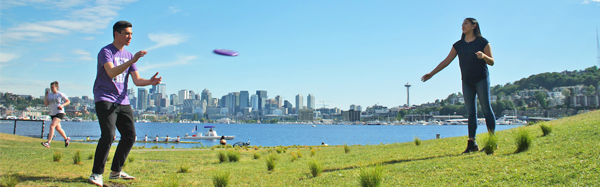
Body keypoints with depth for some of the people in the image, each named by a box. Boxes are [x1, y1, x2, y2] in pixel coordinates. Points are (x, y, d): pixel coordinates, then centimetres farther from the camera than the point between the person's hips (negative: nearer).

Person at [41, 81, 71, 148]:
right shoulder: (49, 95, 7)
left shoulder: (60, 94, -4)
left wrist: (62, 105, -16)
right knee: (58, 128, 17)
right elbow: (46, 104, 0)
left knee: (52, 126, -21)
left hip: (59, 113, -7)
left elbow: (68, 101, 1)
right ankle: (66, 139, 38)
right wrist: (46, 95, -6)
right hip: (52, 113, 7)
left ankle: (48, 143, -26)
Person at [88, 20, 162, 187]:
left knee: (130, 136, 5)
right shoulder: (106, 52, -4)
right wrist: (132, 61, -32)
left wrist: (150, 81, -12)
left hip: (123, 101, 7)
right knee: (108, 135, -19)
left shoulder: (128, 55, 17)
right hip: (105, 100, -7)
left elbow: (137, 80, 8)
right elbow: (111, 73, -23)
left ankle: (116, 171, 18)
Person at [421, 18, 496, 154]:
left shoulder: (482, 42, 1)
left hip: (481, 79, -4)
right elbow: (446, 61, 12)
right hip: (466, 81, 4)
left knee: (486, 109, -5)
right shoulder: (458, 45, 12)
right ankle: (472, 143, 1)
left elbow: (491, 62, 1)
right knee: (471, 112, 2)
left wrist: (483, 56, -21)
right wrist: (431, 74, 7)